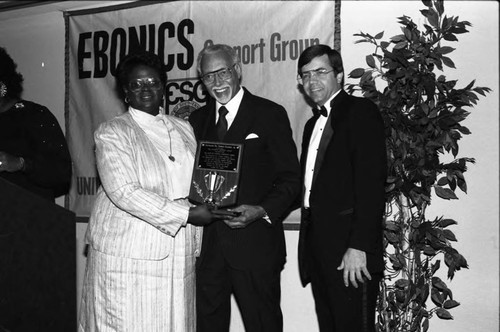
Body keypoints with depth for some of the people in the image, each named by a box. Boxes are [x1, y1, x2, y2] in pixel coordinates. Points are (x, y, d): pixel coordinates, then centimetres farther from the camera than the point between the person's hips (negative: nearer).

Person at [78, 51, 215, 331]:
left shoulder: (183, 129, 13)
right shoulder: (112, 133, -4)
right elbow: (124, 192, -16)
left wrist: (195, 245, 10)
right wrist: (186, 214, -16)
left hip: (178, 254, 5)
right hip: (129, 255, -5)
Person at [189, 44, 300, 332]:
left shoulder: (270, 114, -1)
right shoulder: (198, 119, 14)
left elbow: (290, 178, -4)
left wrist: (262, 210, -19)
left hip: (254, 245, -4)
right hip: (206, 244, 5)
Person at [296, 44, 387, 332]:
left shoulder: (361, 111, -4)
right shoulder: (313, 124, 22)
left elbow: (371, 183, -14)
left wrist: (359, 246, -20)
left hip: (350, 249, -7)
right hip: (317, 245, 7)